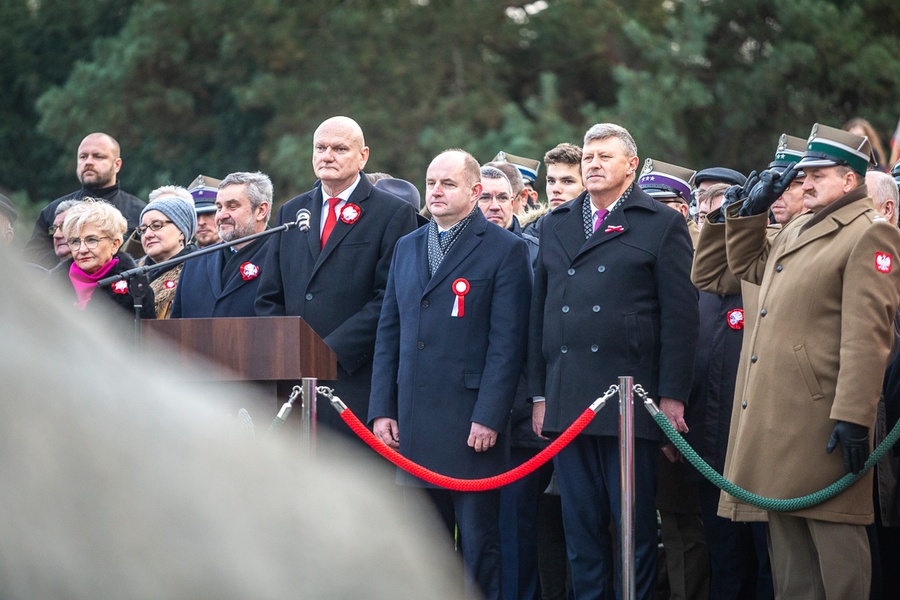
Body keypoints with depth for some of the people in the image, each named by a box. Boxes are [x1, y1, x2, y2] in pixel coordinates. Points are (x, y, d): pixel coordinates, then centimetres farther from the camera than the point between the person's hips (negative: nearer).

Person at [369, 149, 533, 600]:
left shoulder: (504, 250, -2)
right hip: (413, 422, 6)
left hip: (470, 422, -5)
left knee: (479, 538, -1)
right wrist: (382, 409, 7)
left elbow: (507, 340, -8)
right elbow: (388, 334, 16)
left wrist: (489, 417, -14)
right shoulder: (407, 248, 16)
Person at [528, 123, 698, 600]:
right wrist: (539, 394, 9)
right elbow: (539, 313, 16)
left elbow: (679, 315, -2)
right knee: (580, 527, 7)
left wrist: (672, 395, -8)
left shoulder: (662, 225, 3)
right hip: (567, 401, 4)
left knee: (636, 525, 0)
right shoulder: (555, 225, 16)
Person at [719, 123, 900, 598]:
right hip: (777, 416, 9)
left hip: (821, 420, -9)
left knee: (835, 537, -7)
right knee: (787, 542, 11)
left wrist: (853, 417, -23)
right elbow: (747, 265, 38)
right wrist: (753, 208, 22)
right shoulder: (797, 231, 20)